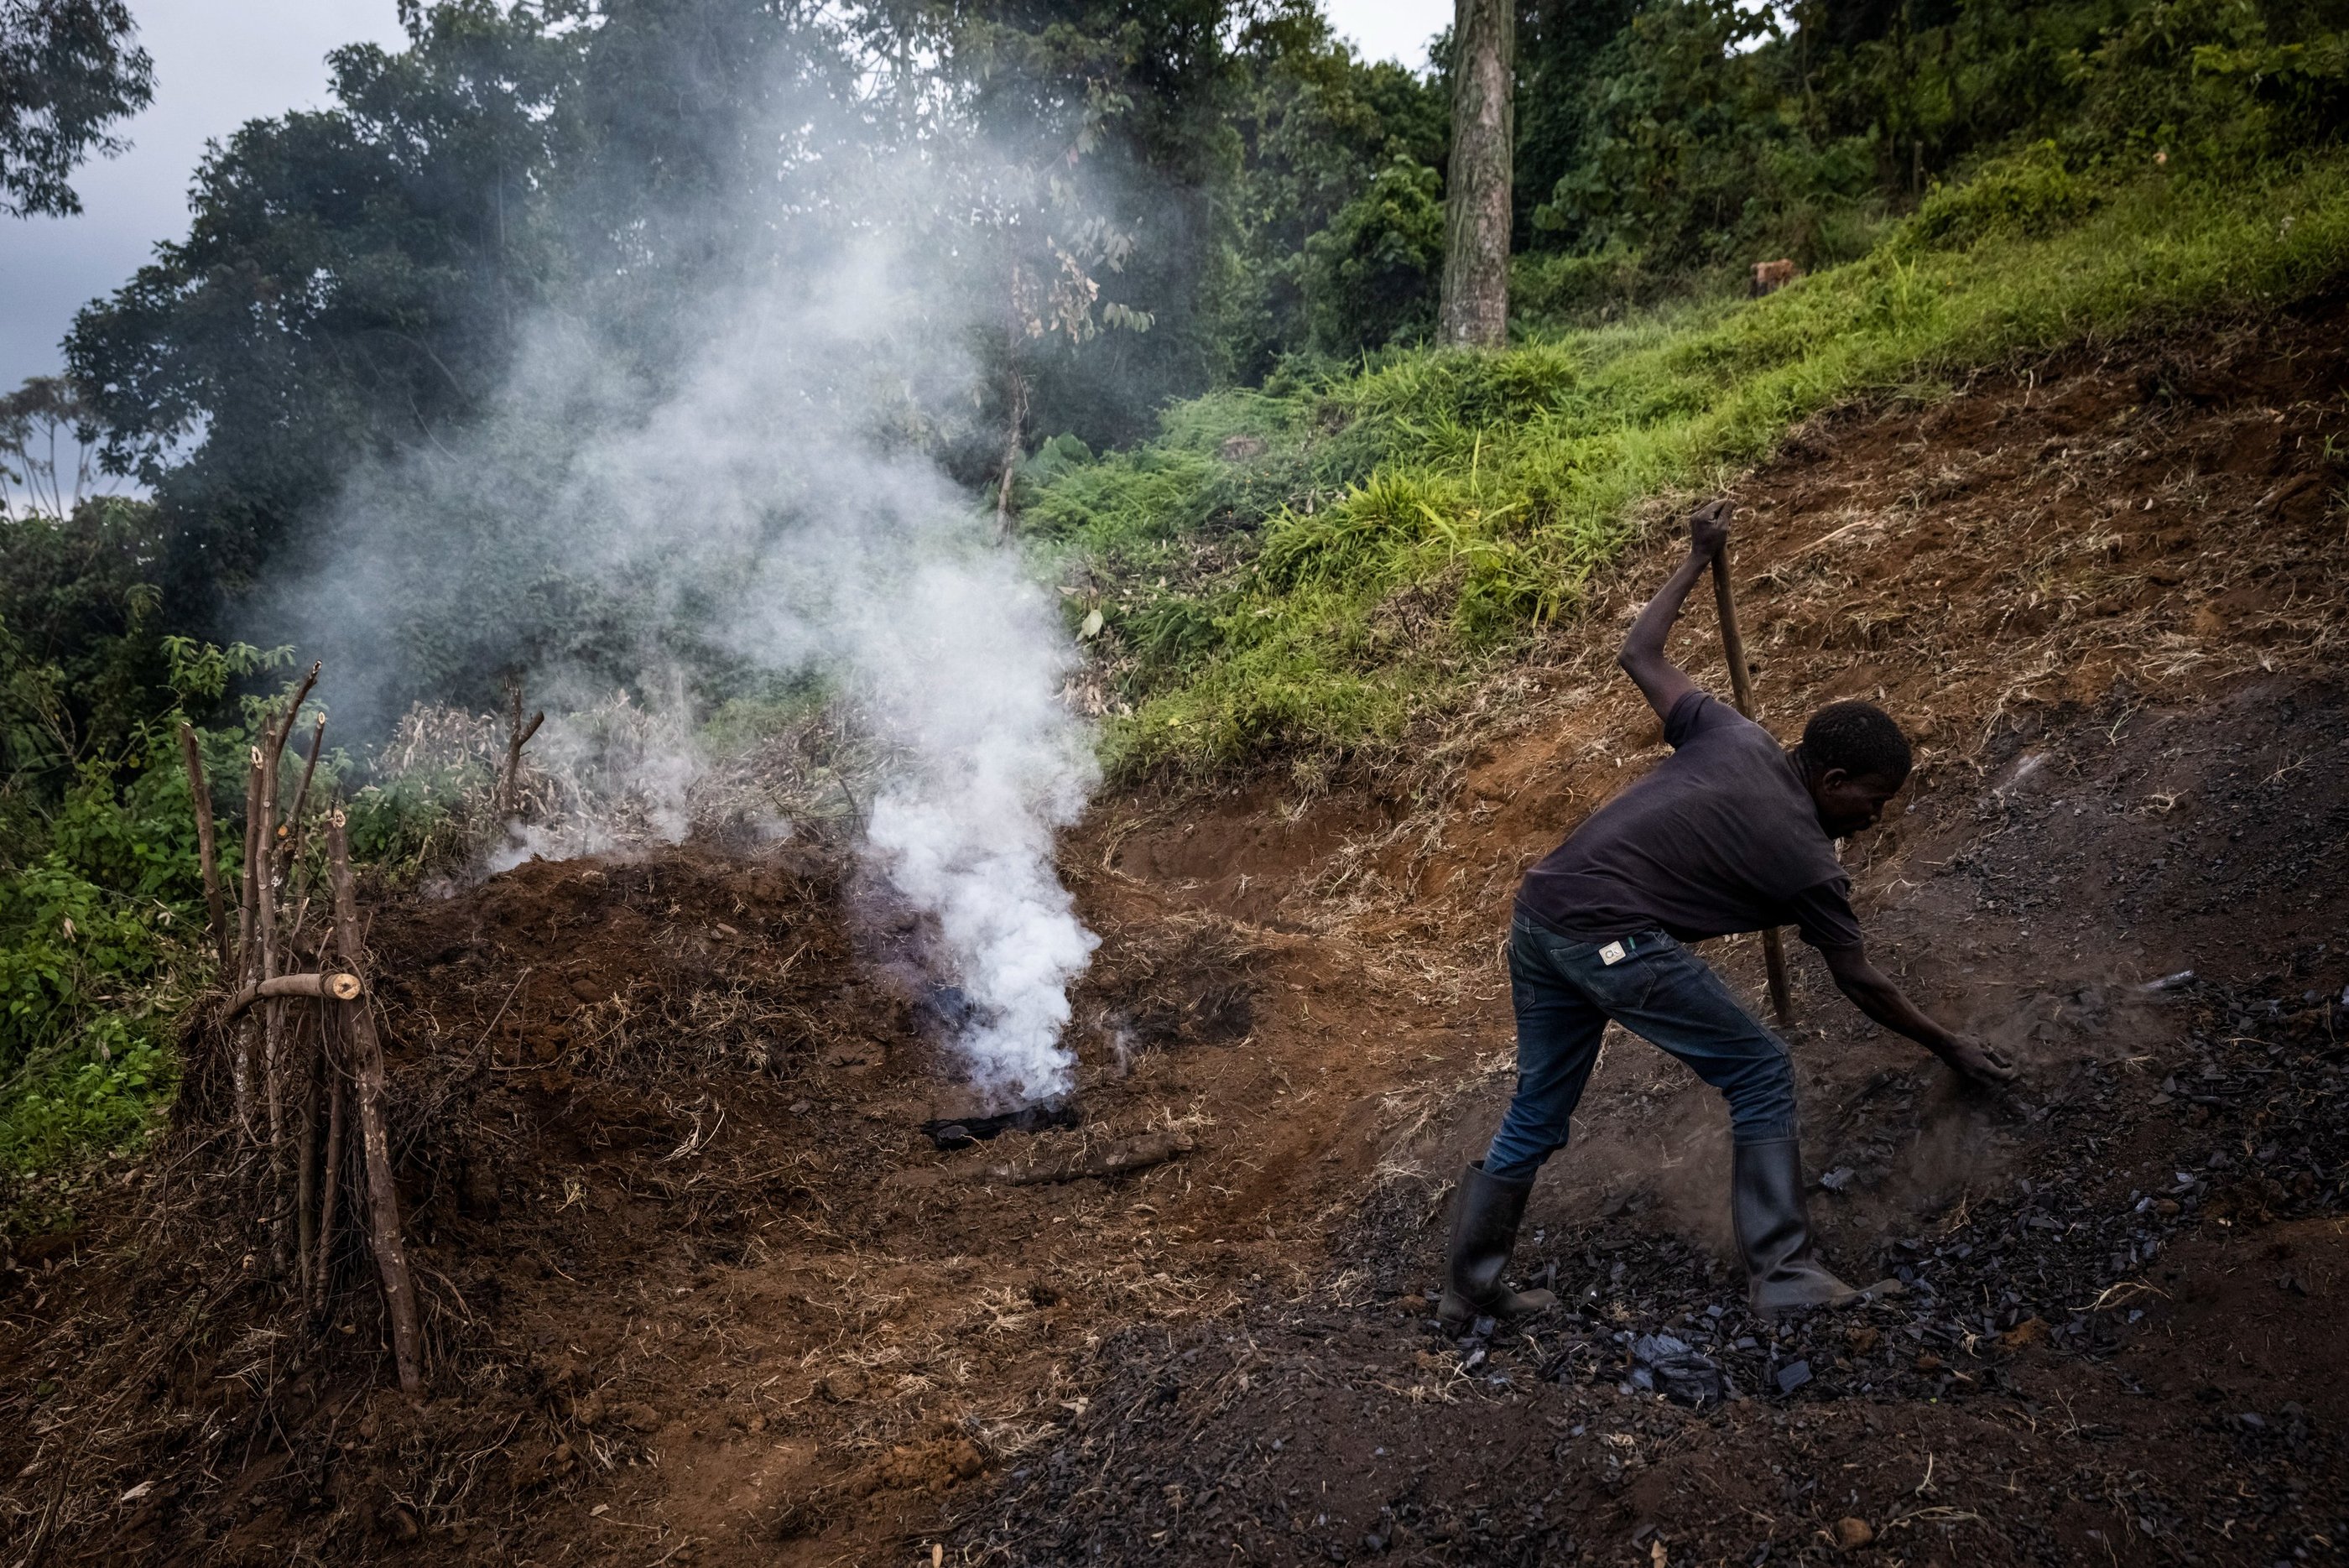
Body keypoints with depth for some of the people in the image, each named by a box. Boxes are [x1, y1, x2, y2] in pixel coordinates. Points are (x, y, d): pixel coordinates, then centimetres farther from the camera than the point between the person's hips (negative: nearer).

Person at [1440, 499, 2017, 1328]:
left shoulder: (1734, 739, 13)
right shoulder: (1809, 866, 1)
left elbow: (1640, 655, 22)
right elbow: (1862, 986, 13)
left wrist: (1697, 558, 31)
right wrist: (1951, 1048, 27)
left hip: (1538, 912, 8)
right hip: (1612, 939, -8)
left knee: (1537, 1113, 20)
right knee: (1760, 1074, 8)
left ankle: (1472, 1288, 31)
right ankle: (1784, 1277, 9)